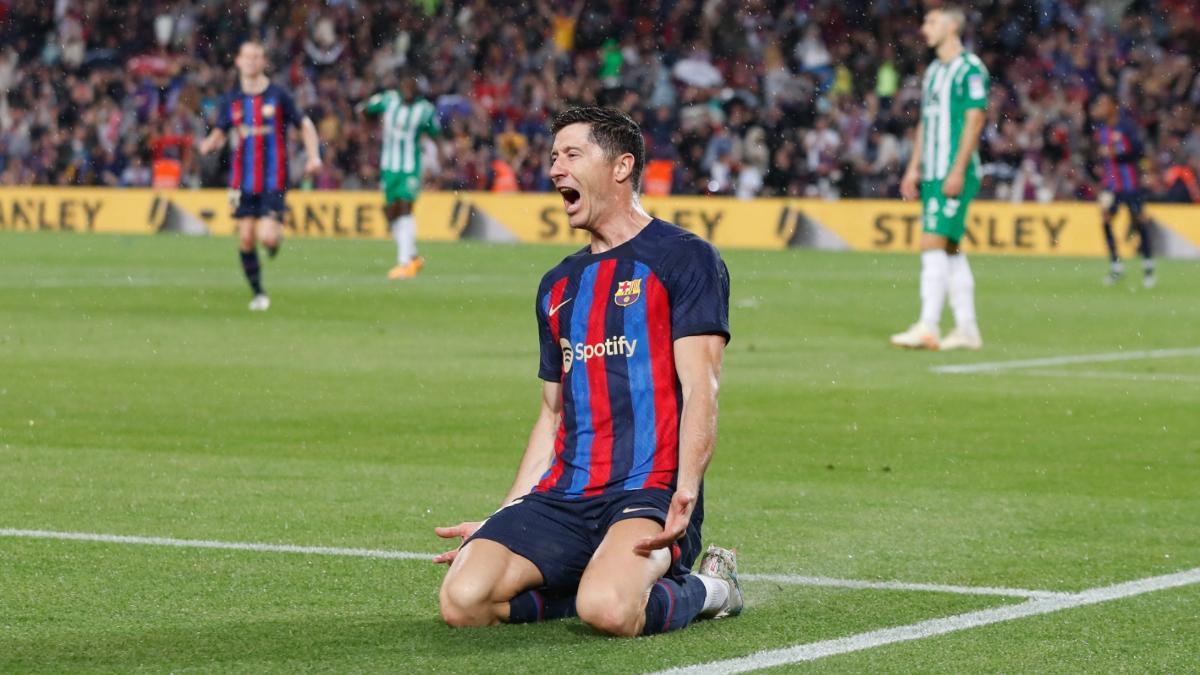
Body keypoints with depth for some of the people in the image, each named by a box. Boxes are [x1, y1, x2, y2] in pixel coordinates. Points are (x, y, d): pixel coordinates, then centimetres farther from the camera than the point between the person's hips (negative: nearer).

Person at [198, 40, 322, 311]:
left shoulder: (278, 96, -3)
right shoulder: (232, 100, 5)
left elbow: (305, 125, 5)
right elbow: (220, 132, 11)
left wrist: (314, 156, -7)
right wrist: (209, 144, -13)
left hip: (273, 180, -3)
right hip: (243, 181, 3)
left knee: (267, 237, -16)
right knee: (246, 238, -1)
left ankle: (277, 235, 23)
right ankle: (258, 293, 14)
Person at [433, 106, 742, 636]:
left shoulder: (684, 259, 1)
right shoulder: (557, 286, 22)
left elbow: (700, 390, -9)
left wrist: (685, 495, -23)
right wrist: (502, 521, 19)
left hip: (650, 491, -6)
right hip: (561, 496, 6)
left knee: (608, 610, -34)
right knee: (463, 601, -18)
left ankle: (702, 589, 0)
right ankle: (623, 581, 4)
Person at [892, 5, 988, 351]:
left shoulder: (970, 69, -9)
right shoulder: (933, 71, 17)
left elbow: (975, 120, -15)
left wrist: (957, 170, -19)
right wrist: (914, 168, 16)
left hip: (954, 175, -9)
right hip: (932, 174, 9)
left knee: (933, 245, -14)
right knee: (950, 250, 9)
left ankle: (927, 328, -17)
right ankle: (967, 329, 13)